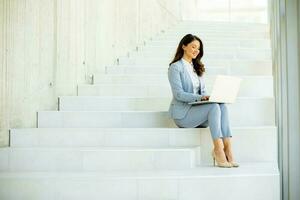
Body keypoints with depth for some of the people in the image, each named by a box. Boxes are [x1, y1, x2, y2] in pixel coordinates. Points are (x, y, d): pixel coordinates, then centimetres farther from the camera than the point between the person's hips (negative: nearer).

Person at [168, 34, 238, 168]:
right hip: (182, 112, -6)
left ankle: (226, 148, -34)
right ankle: (218, 150, -35)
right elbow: (178, 94, -14)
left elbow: (203, 91, 19)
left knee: (222, 106, -24)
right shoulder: (175, 67, -3)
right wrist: (200, 97, -26)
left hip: (197, 109, 6)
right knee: (214, 107, -31)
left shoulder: (197, 67, 22)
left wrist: (208, 97, -5)